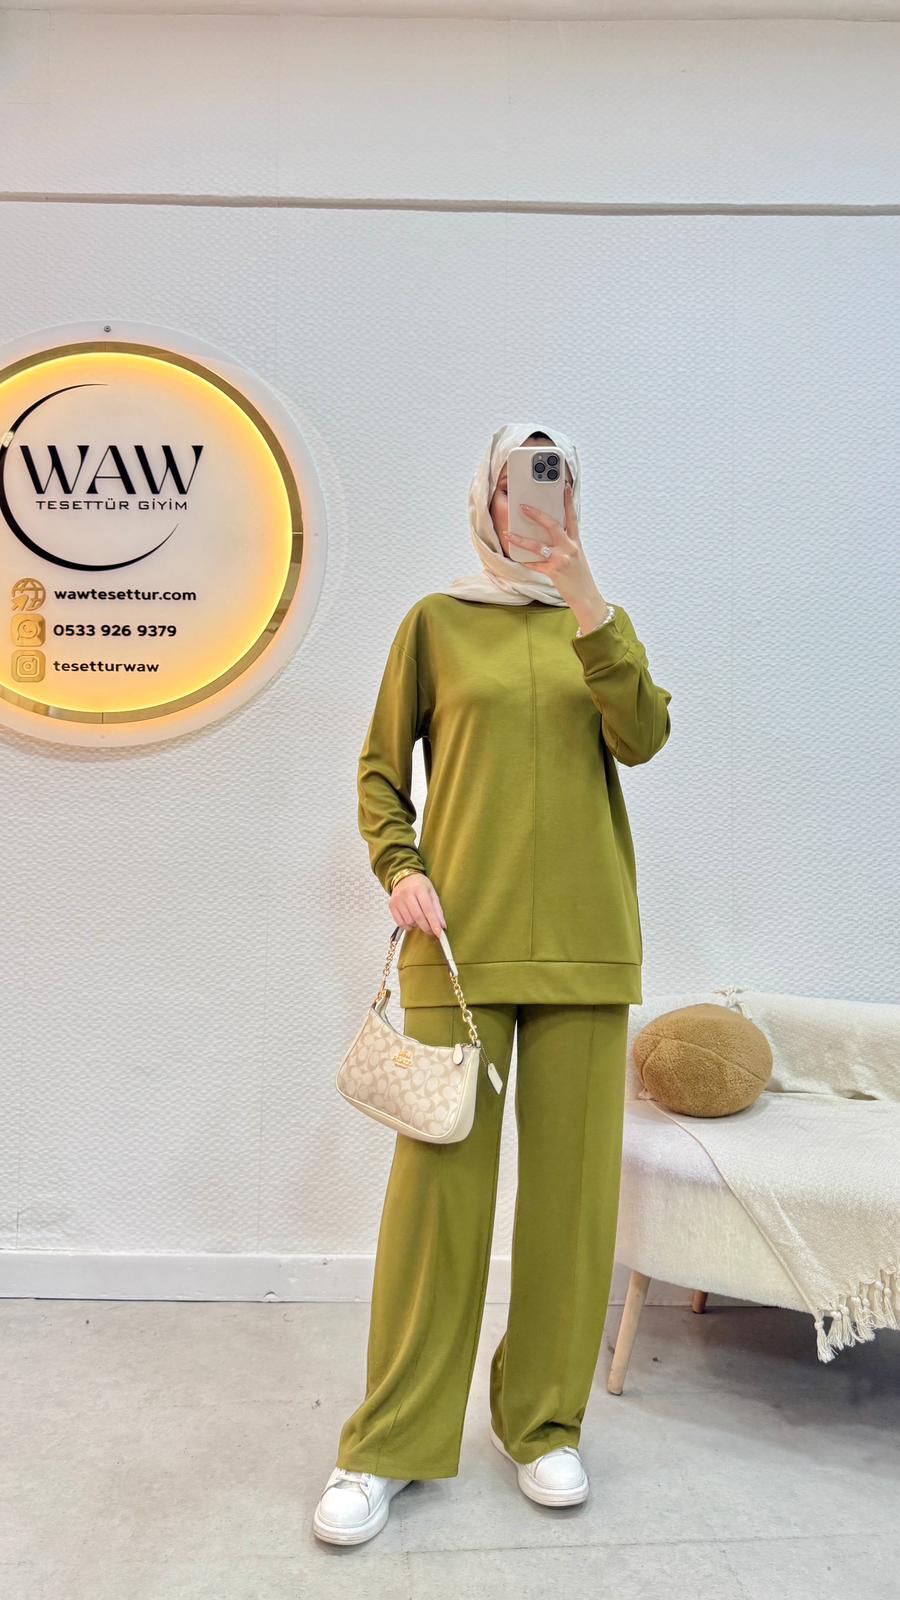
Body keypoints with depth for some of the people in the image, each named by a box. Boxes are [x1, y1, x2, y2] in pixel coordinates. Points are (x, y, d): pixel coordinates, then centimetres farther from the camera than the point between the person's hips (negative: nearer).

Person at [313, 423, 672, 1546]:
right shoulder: (438, 621, 9)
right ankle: (390, 1443, 15)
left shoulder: (602, 622, 14)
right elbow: (380, 769, 9)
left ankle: (543, 1419, 25)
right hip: (460, 940, -2)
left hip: (581, 939, 2)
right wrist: (400, 868, -8)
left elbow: (642, 736, -5)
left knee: (572, 1180, 6)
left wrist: (588, 600, -14)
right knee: (439, 1173, -1)